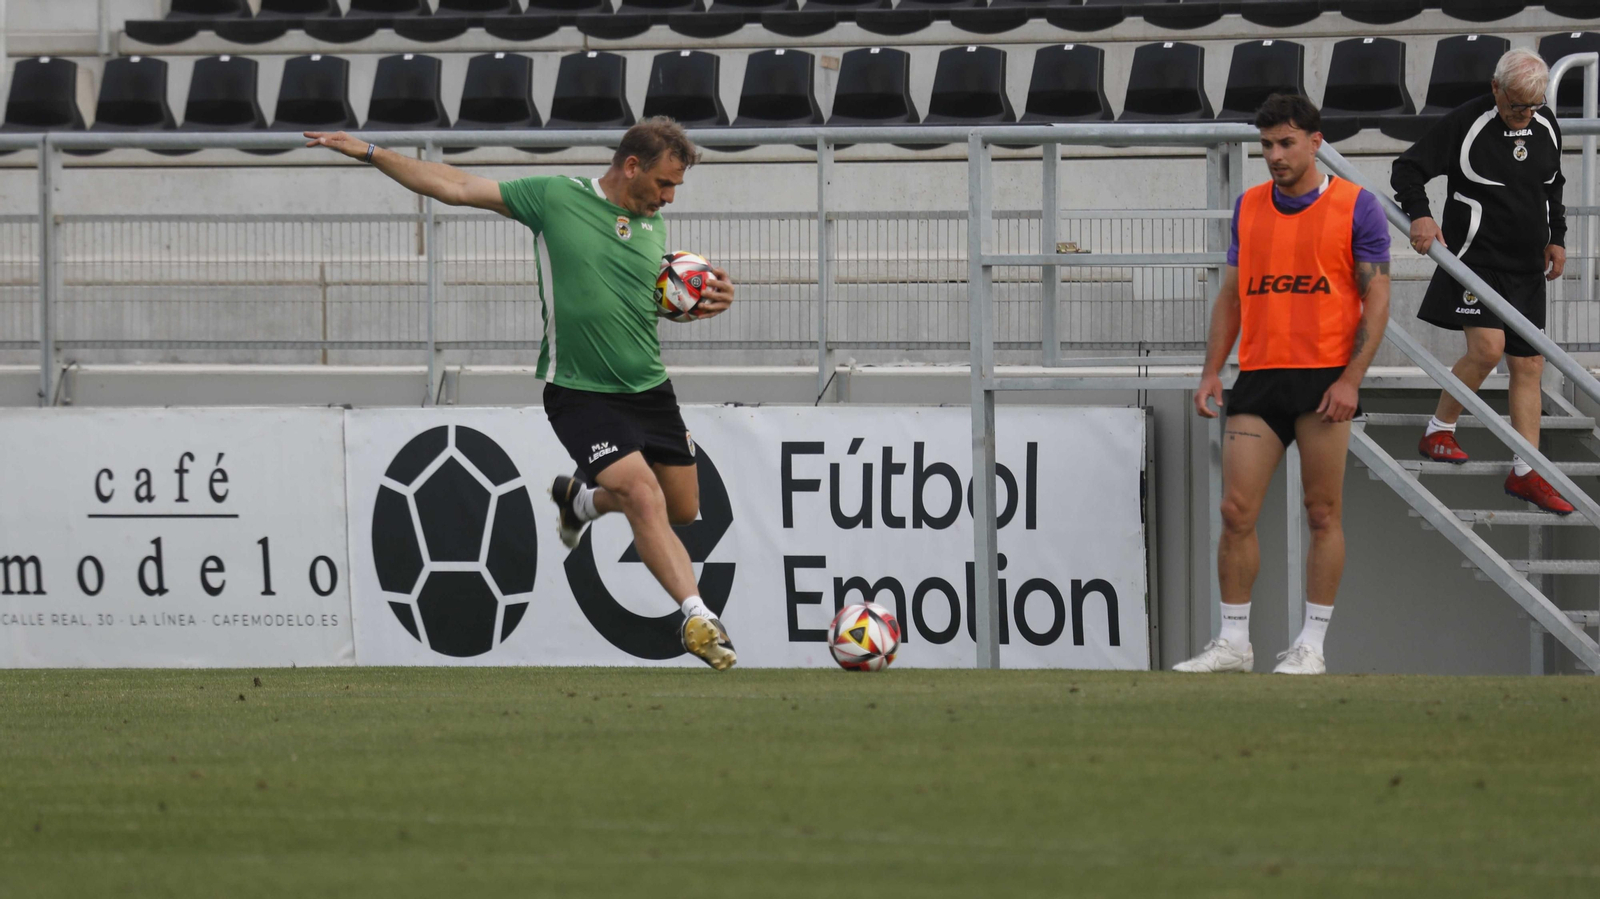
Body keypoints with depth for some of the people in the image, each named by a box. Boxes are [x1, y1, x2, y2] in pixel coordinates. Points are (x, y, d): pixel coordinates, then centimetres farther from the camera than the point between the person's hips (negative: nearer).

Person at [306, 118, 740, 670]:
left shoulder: (653, 225, 7)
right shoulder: (556, 198, -8)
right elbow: (457, 188, -4)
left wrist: (710, 298, 0)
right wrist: (369, 154, -5)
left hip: (649, 389, 6)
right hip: (580, 392, -6)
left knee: (682, 508, 12)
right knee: (643, 496, -21)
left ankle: (578, 498, 38)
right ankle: (697, 617, -18)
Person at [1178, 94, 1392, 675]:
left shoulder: (1355, 207, -1)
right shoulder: (1248, 207, 13)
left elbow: (1377, 297, -3)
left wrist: (1351, 378, -12)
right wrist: (1212, 371, 8)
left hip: (1325, 379, -4)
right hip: (1258, 378, 4)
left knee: (1322, 513, -1)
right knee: (1236, 510, -3)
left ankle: (1311, 645, 5)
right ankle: (1233, 643, 4)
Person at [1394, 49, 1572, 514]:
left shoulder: (1546, 126, 8)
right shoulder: (1464, 123, -11)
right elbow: (1407, 169, -8)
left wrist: (1556, 238, 15)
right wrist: (1419, 214, -24)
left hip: (1527, 267, 7)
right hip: (1476, 258, -7)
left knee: (1529, 364, 6)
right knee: (1487, 347, -23)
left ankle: (1525, 473, 11)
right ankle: (1439, 431, -1)